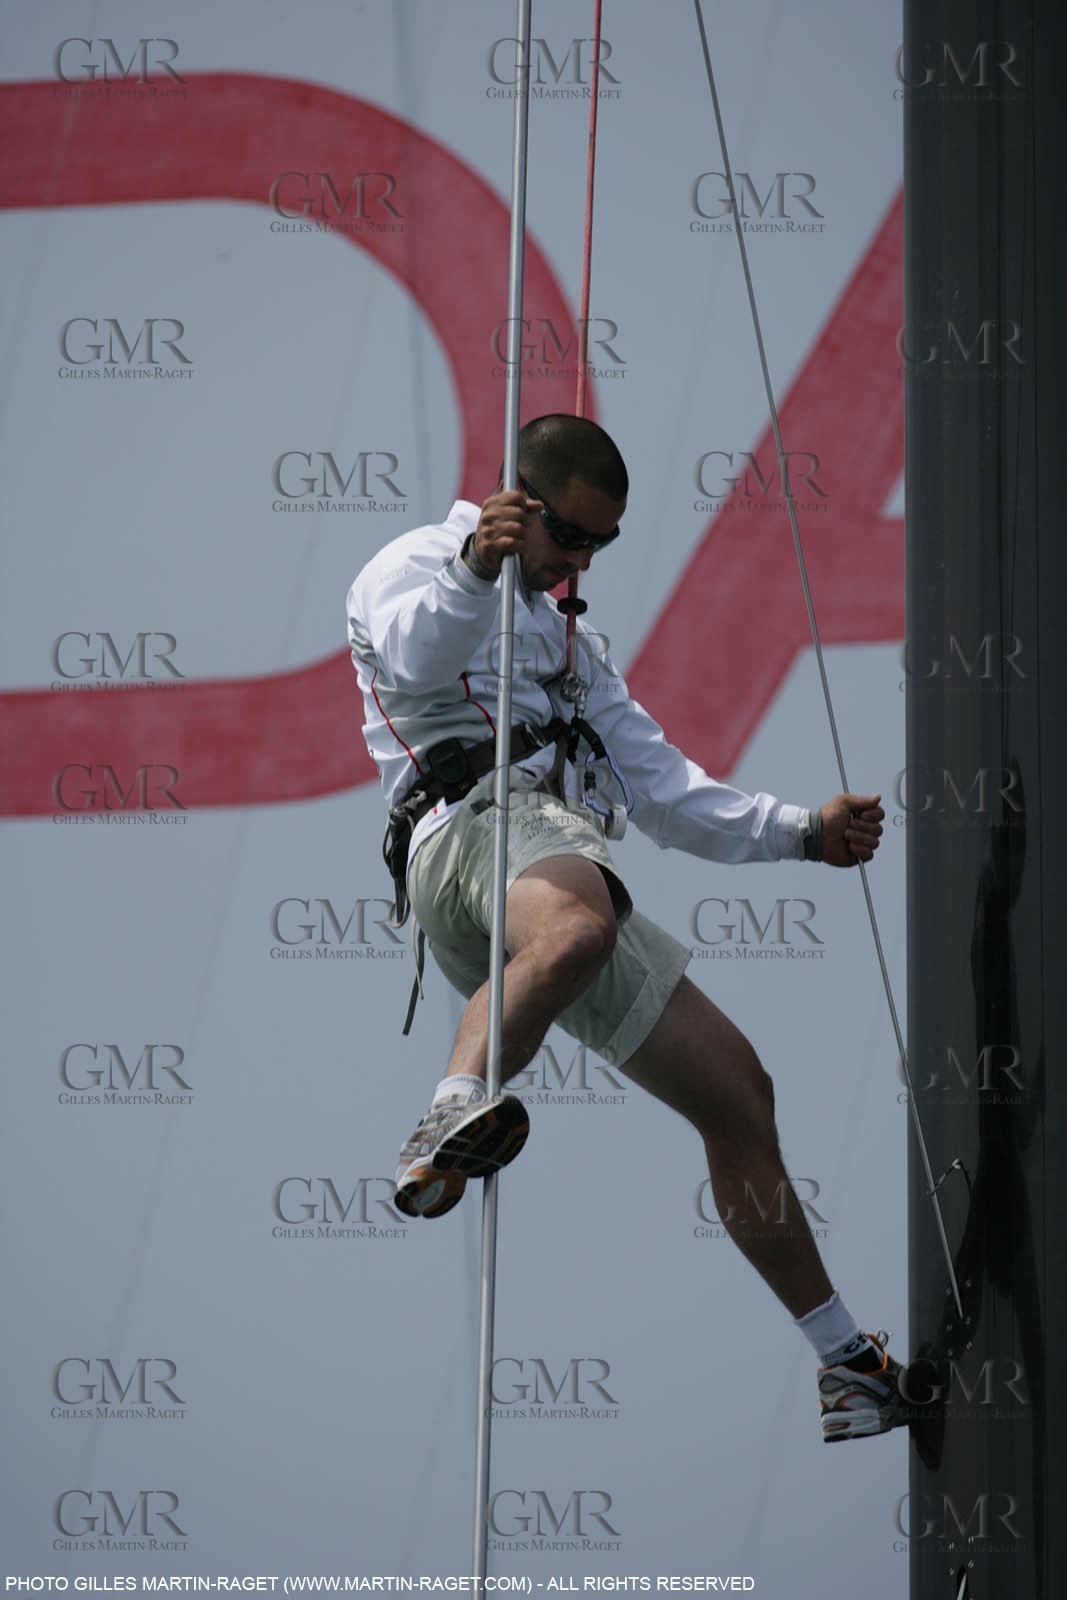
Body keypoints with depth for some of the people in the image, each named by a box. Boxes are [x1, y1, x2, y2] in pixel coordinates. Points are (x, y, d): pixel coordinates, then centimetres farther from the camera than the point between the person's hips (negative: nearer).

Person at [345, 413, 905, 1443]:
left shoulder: (564, 637, 38)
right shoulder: (415, 569, 15)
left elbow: (667, 794, 35)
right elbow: (414, 651, -12)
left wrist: (806, 834, 22)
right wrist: (473, 567, -33)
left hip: (576, 873, 7)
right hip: (475, 816, -7)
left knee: (735, 1091, 7)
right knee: (571, 927, -42)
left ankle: (847, 1365, 14)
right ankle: (453, 1114, -61)